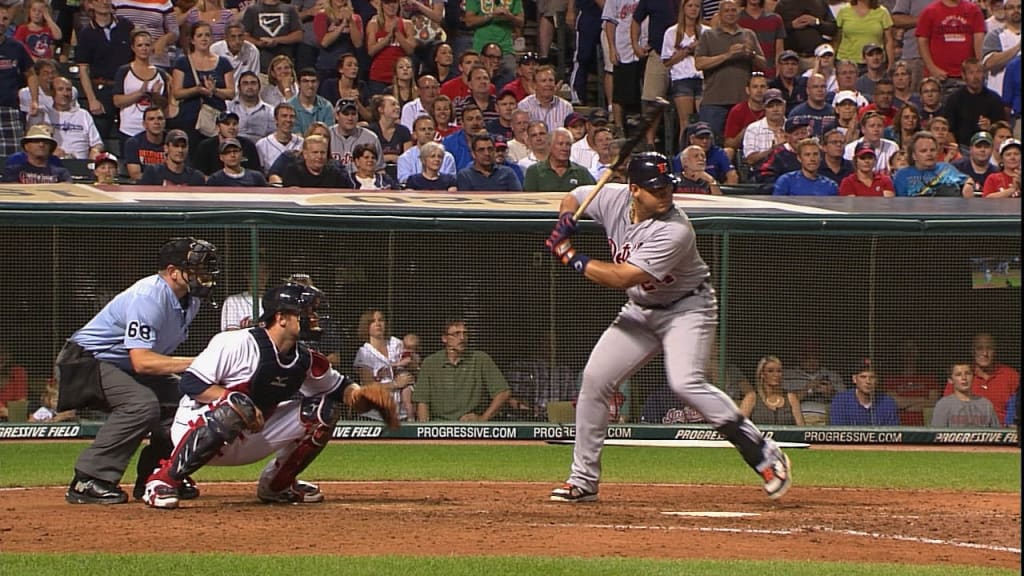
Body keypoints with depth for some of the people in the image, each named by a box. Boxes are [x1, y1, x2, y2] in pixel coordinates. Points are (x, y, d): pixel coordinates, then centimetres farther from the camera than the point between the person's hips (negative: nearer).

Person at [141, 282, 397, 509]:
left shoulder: (305, 359, 0)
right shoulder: (235, 344, -22)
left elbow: (338, 387, 15)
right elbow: (191, 383, -23)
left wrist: (359, 393, -8)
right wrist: (234, 400, -33)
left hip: (250, 440, 7)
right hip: (196, 431, -7)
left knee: (324, 410, 0)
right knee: (229, 413, -43)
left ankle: (277, 484, 12)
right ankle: (162, 481, -27)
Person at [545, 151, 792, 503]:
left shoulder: (675, 231, -30)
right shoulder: (614, 199, -11)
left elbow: (622, 277, -32)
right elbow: (573, 198, 12)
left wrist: (571, 257, -24)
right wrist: (565, 223, -11)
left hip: (687, 308, -7)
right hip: (640, 311, 7)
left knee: (686, 382, -28)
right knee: (594, 379, 1)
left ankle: (764, 455, -23)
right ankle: (583, 480, 11)